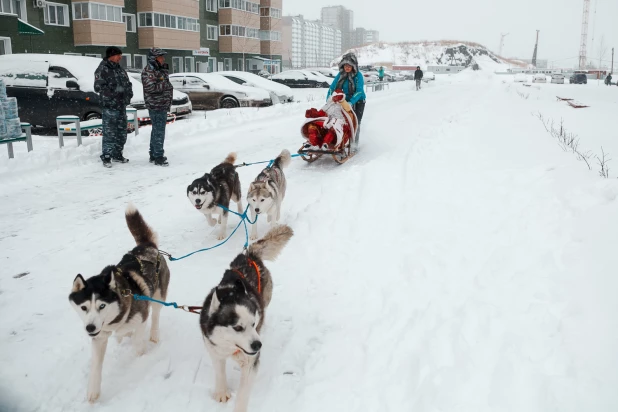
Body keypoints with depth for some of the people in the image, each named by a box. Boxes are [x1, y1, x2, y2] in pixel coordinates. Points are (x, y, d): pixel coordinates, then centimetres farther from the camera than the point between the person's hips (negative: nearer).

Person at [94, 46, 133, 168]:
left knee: (122, 133, 14)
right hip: (109, 107, -8)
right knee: (109, 133, -7)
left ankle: (117, 155, 26)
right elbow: (98, 87, -17)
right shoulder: (102, 69, -9)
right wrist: (113, 93, -22)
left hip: (122, 106, 8)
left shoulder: (120, 69, 16)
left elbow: (128, 84, 23)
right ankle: (106, 157, 1)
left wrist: (129, 94, 5)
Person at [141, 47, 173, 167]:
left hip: (162, 105, 10)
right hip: (156, 106, -10)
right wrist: (165, 84, -15)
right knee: (159, 132, -10)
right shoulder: (148, 71, -12)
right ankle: (158, 157, -7)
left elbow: (165, 84, 26)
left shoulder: (160, 70, 18)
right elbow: (150, 87, -22)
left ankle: (154, 155, 24)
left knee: (156, 131, 15)